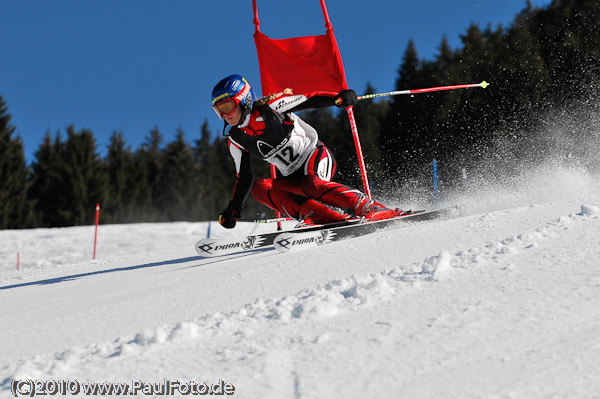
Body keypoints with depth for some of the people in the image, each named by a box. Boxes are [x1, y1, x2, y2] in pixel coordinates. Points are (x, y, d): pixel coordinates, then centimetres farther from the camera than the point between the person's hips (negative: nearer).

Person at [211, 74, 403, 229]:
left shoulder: (270, 108, -12)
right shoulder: (236, 141, 3)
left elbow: (310, 100, -11)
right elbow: (244, 177, 12)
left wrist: (339, 98, -28)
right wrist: (233, 210, 5)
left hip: (315, 155, -5)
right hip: (291, 177, 5)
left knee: (311, 185, -37)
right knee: (258, 187, -24)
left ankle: (371, 209, -34)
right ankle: (324, 218, -32)